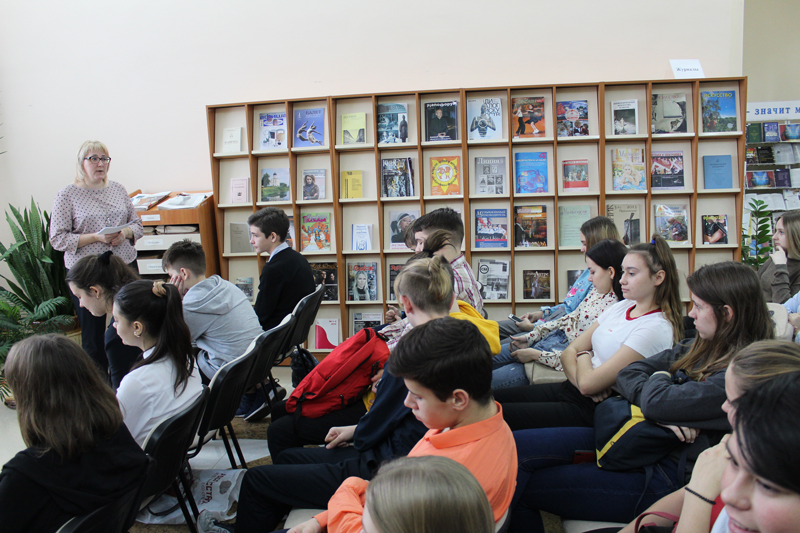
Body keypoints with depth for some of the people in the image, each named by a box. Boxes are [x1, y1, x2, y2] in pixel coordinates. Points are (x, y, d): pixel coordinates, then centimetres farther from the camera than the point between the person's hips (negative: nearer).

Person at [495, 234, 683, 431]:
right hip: (569, 389, 8)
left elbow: (589, 383, -21)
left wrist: (584, 356, 1)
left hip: (595, 408, -8)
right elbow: (569, 352, 8)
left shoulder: (657, 328, -16)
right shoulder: (622, 307, 11)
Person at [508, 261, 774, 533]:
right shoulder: (699, 349, 10)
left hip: (664, 475, -8)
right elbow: (627, 375, 6)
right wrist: (662, 414, -13)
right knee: (514, 447, -8)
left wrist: (660, 377, -1)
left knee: (521, 488, -14)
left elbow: (655, 402, -25)